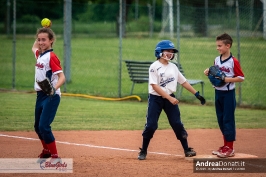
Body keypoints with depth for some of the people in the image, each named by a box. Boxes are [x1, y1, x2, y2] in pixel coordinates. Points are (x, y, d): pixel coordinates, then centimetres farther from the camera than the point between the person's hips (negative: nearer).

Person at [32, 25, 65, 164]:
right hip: (40, 95, 9)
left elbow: (62, 77, -22)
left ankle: (55, 157, -8)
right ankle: (46, 151, 40)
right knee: (38, 126, 18)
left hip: (51, 96, -9)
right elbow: (34, 47, 35)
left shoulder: (51, 57, -15)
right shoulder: (39, 55, 10)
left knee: (44, 126, -17)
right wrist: (41, 32, 22)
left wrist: (54, 88, -40)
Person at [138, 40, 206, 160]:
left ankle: (187, 150, 10)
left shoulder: (173, 67, 7)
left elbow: (183, 82, 13)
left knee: (177, 124, 3)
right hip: (155, 99, -4)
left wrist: (197, 94, 8)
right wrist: (170, 98, -24)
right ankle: (143, 151, 8)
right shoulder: (154, 67, -11)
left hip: (170, 99, 5)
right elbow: (155, 86, -18)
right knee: (150, 125, -5)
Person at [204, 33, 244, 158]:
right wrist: (209, 73, -3)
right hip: (218, 92, 7)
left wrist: (227, 79, -21)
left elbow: (241, 78, -12)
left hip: (228, 93, -7)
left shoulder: (233, 61, -14)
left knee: (228, 120, -4)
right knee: (221, 120, 12)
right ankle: (225, 145, 22)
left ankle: (230, 148, 1)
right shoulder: (217, 60, 7)